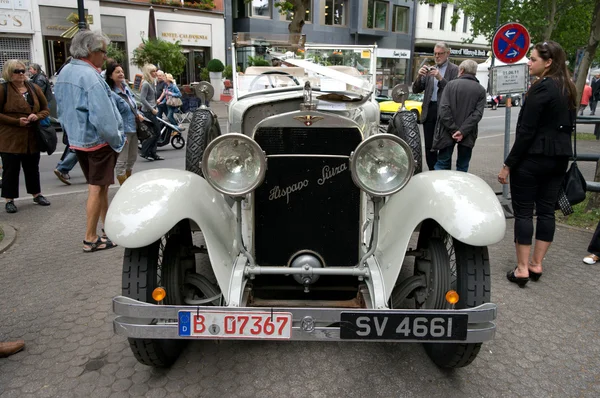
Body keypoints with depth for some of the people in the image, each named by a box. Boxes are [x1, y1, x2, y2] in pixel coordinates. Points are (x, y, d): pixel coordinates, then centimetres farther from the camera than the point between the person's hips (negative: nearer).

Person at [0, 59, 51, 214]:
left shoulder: (34, 88, 9)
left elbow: (46, 109, 13)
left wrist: (37, 116, -8)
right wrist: (16, 121, -17)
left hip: (32, 137, 4)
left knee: (32, 167, 15)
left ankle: (37, 194, 28)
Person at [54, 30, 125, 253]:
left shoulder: (64, 73, 10)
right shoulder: (90, 76, -20)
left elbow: (62, 109, 17)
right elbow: (102, 116, -24)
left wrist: (71, 132, 22)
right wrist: (117, 139, -14)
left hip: (77, 139, 9)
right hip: (98, 141, -9)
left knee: (99, 185, 18)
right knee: (97, 188, -2)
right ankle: (90, 239, 5)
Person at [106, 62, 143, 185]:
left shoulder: (126, 88, 9)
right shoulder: (111, 93, -16)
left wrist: (138, 115, 5)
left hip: (133, 129, 9)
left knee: (132, 158, 20)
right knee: (121, 162, 1)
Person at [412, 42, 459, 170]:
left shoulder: (454, 69, 2)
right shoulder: (430, 69, 16)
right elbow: (416, 90, 12)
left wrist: (440, 78, -20)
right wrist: (419, 76, -7)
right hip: (429, 110, 5)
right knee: (429, 146, 6)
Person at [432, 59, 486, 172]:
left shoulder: (451, 84, -2)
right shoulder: (481, 90, 2)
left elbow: (444, 109, -12)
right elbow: (477, 114, -10)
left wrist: (453, 130, -11)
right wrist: (462, 131, -14)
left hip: (448, 133, -1)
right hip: (467, 136, 1)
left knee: (442, 163, 8)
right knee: (463, 167, 10)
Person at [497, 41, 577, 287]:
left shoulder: (541, 88, -15)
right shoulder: (568, 89, 11)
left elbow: (526, 131, -19)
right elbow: (568, 125, 16)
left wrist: (508, 164, -15)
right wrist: (559, 152, 21)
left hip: (532, 158, -8)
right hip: (559, 159, 8)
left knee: (523, 212, 0)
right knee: (546, 210, 11)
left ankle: (522, 269, 3)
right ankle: (536, 264, 19)